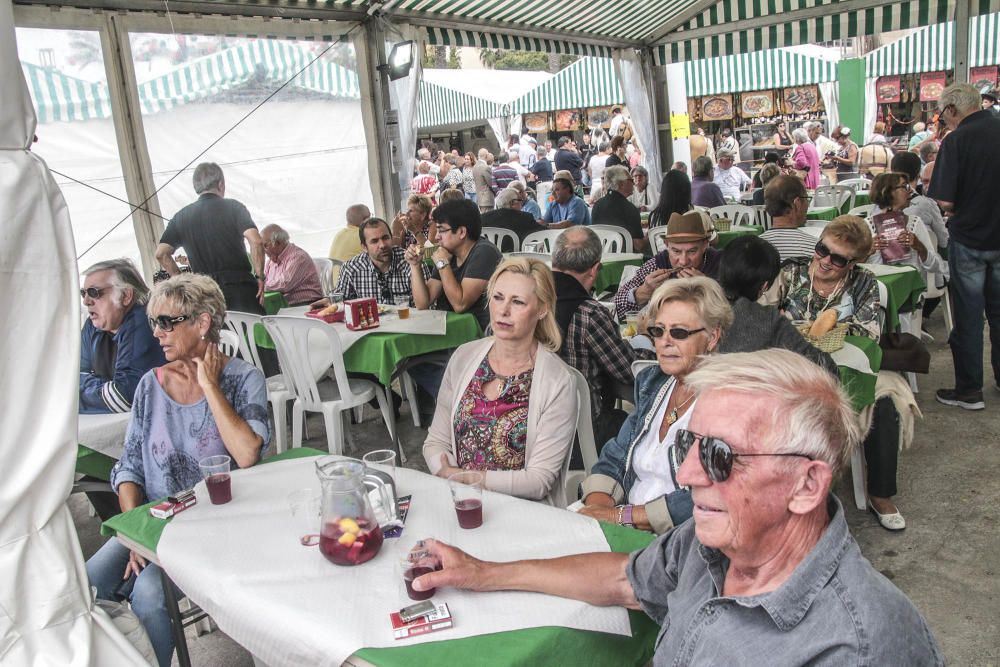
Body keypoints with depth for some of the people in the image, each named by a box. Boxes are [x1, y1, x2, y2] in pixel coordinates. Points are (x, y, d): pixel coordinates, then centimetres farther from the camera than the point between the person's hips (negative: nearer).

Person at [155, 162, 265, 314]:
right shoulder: (233, 207, -1)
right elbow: (256, 241, -15)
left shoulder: (181, 216, 11)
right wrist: (259, 276, -8)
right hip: (240, 288, -3)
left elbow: (161, 253, 6)